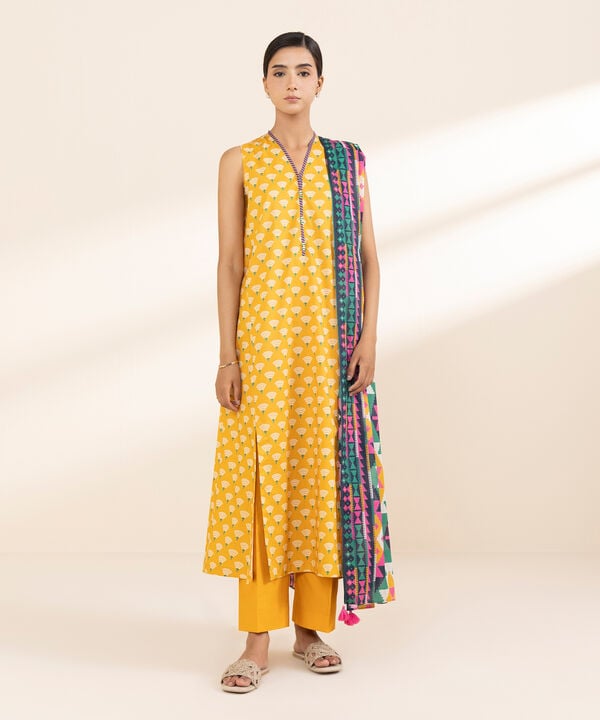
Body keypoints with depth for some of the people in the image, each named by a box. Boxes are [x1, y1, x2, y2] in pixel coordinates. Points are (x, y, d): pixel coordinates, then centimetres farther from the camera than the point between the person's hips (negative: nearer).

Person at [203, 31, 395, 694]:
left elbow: (367, 257, 8)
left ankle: (313, 627, 17)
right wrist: (227, 354, -5)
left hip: (331, 337, 2)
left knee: (324, 469, 4)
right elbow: (230, 262, 1)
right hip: (264, 332, -1)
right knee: (260, 475, -3)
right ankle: (258, 643, 5)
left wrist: (369, 337, -3)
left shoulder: (347, 162, 10)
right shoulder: (240, 162, 5)